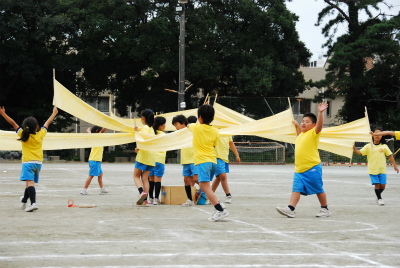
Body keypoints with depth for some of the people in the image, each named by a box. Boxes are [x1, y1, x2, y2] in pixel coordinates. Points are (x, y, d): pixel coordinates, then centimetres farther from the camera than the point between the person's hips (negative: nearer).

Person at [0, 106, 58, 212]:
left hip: (28, 162, -5)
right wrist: (54, 113, 29)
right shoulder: (40, 135, 3)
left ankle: (33, 203, -34)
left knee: (30, 182, -17)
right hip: (38, 163, 5)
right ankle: (24, 200, 39)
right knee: (30, 182, 19)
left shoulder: (23, 135, -5)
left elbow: (13, 123, -2)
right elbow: (47, 123, 16)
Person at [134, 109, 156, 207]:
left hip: (144, 155, -7)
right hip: (151, 156, 7)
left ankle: (141, 191, -22)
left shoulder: (145, 127, -8)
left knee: (136, 175, 2)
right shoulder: (151, 128, 17)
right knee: (145, 178, 5)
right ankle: (145, 200, -3)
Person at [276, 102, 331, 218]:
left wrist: (320, 112, -35)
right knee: (296, 189, -5)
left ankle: (325, 209, 17)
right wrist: (296, 124, 46)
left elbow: (319, 125, -24)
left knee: (319, 190, 4)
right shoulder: (301, 135, 18)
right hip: (299, 169, 7)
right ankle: (290, 209, -13)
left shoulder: (313, 133, -4)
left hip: (312, 168, -6)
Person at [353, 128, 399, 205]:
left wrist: (394, 165, 4)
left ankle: (378, 195, 29)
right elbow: (360, 153, -4)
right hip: (373, 169, -1)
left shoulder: (384, 146, 4)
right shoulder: (368, 146, 1)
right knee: (377, 184, -4)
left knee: (383, 185, 0)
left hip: (382, 169, 1)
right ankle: (379, 199, 16)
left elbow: (390, 155, 7)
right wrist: (355, 149, -23)